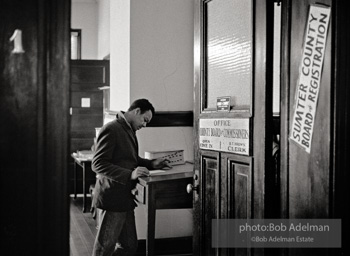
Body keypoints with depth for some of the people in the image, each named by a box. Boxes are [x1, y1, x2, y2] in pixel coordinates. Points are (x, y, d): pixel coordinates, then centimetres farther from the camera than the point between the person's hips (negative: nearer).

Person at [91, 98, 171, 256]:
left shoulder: (129, 130, 15)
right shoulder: (111, 129, -15)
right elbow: (98, 164, -21)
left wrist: (151, 164, 10)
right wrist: (130, 175, -29)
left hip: (125, 199, 10)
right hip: (112, 198, -10)